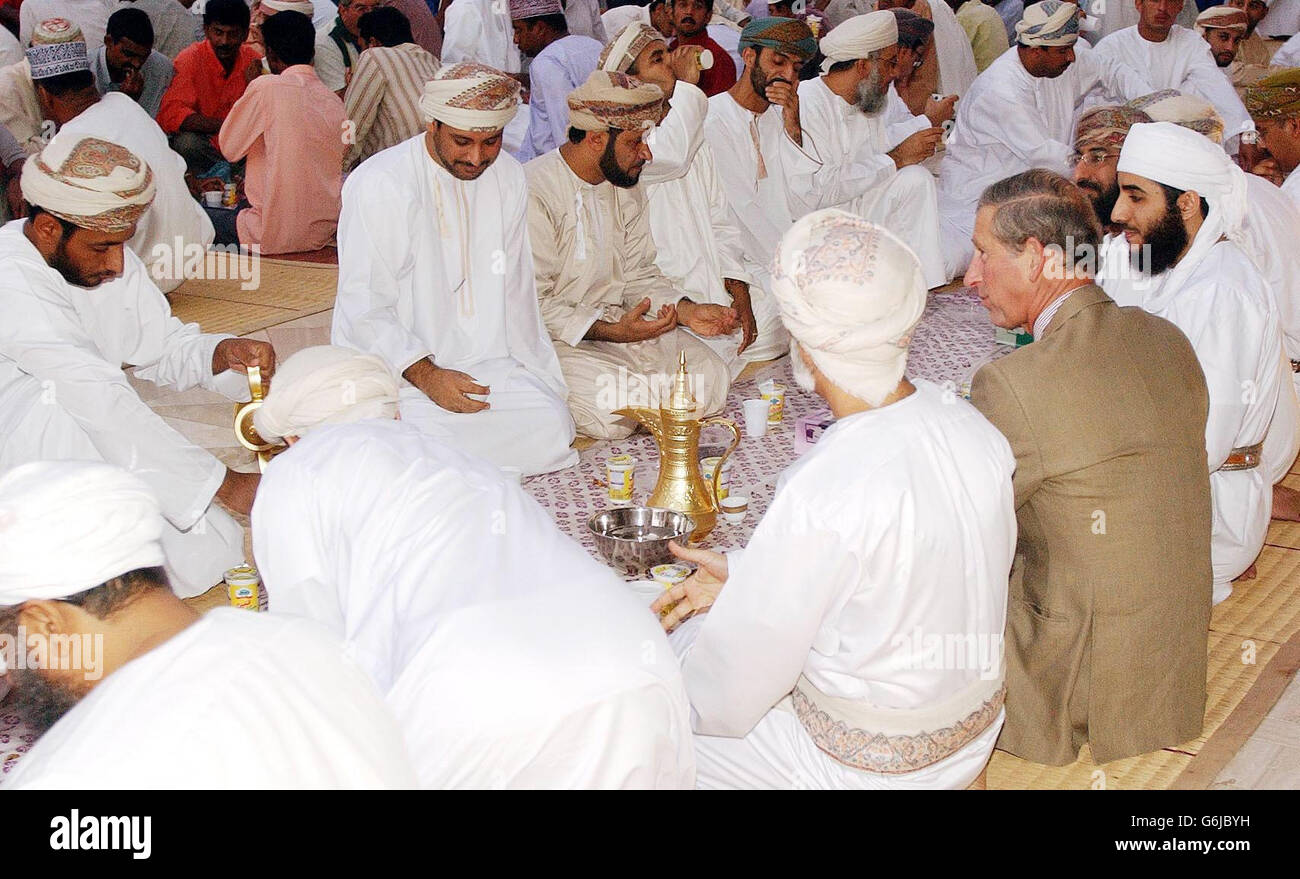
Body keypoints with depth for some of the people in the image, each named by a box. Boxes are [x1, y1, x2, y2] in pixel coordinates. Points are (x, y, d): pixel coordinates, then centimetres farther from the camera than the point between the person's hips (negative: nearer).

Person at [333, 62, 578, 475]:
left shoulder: (508, 178, 8)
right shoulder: (378, 185, -11)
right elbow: (364, 310, -11)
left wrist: (543, 384, 7)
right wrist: (426, 375, -22)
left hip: (486, 361, 5)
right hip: (393, 370, -5)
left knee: (552, 428, -20)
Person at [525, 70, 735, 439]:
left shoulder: (628, 187, 10)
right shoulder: (534, 191, -17)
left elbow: (639, 274, 12)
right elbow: (534, 305, -18)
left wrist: (687, 310, -7)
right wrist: (610, 331, -26)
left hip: (617, 325, 7)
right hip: (555, 339, -7)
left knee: (710, 379, -11)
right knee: (613, 410, -30)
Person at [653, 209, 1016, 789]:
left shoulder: (824, 492, -34)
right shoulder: (967, 422, -11)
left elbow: (729, 697, -23)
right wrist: (745, 575, 5)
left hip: (865, 768, -7)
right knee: (689, 635, 20)